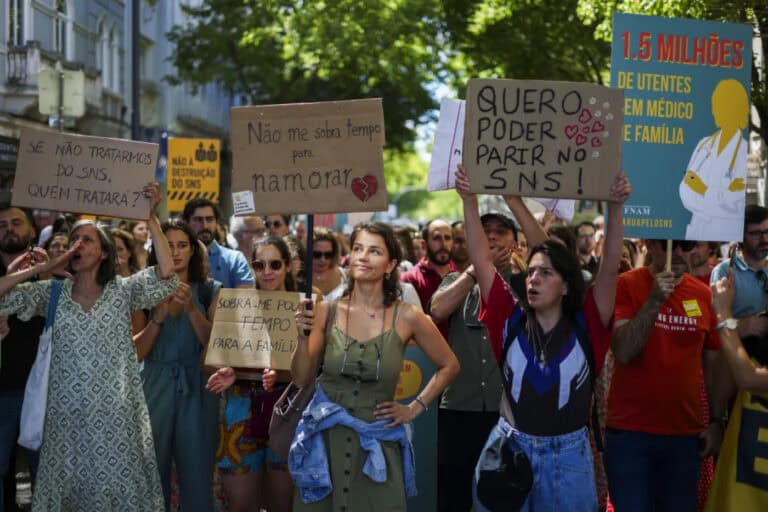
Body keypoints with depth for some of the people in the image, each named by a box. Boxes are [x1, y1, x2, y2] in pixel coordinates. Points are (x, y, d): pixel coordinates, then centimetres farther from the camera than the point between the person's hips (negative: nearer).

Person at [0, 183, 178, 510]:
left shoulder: (124, 291, 2)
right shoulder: (53, 293, 8)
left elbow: (166, 275, -14)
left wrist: (151, 217, -17)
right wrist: (42, 268, -2)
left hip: (114, 413, -2)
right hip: (66, 414, 2)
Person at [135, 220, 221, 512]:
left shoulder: (210, 291, 3)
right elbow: (136, 353, 0)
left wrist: (191, 308, -18)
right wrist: (158, 318, -15)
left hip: (196, 389, -1)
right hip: (156, 388, 1)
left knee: (196, 474, 0)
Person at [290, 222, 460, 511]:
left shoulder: (407, 318, -6)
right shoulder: (327, 311, -3)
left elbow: (449, 366, 9)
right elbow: (302, 380, 1)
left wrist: (415, 408, 4)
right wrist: (303, 337, -14)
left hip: (376, 443, -1)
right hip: (325, 437, 1)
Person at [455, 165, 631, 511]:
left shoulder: (584, 326, -4)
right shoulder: (512, 321, -1)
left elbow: (610, 267, -13)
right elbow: (480, 260, -7)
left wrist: (616, 208, -22)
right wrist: (470, 201, -15)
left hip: (568, 455, -1)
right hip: (510, 448, 1)